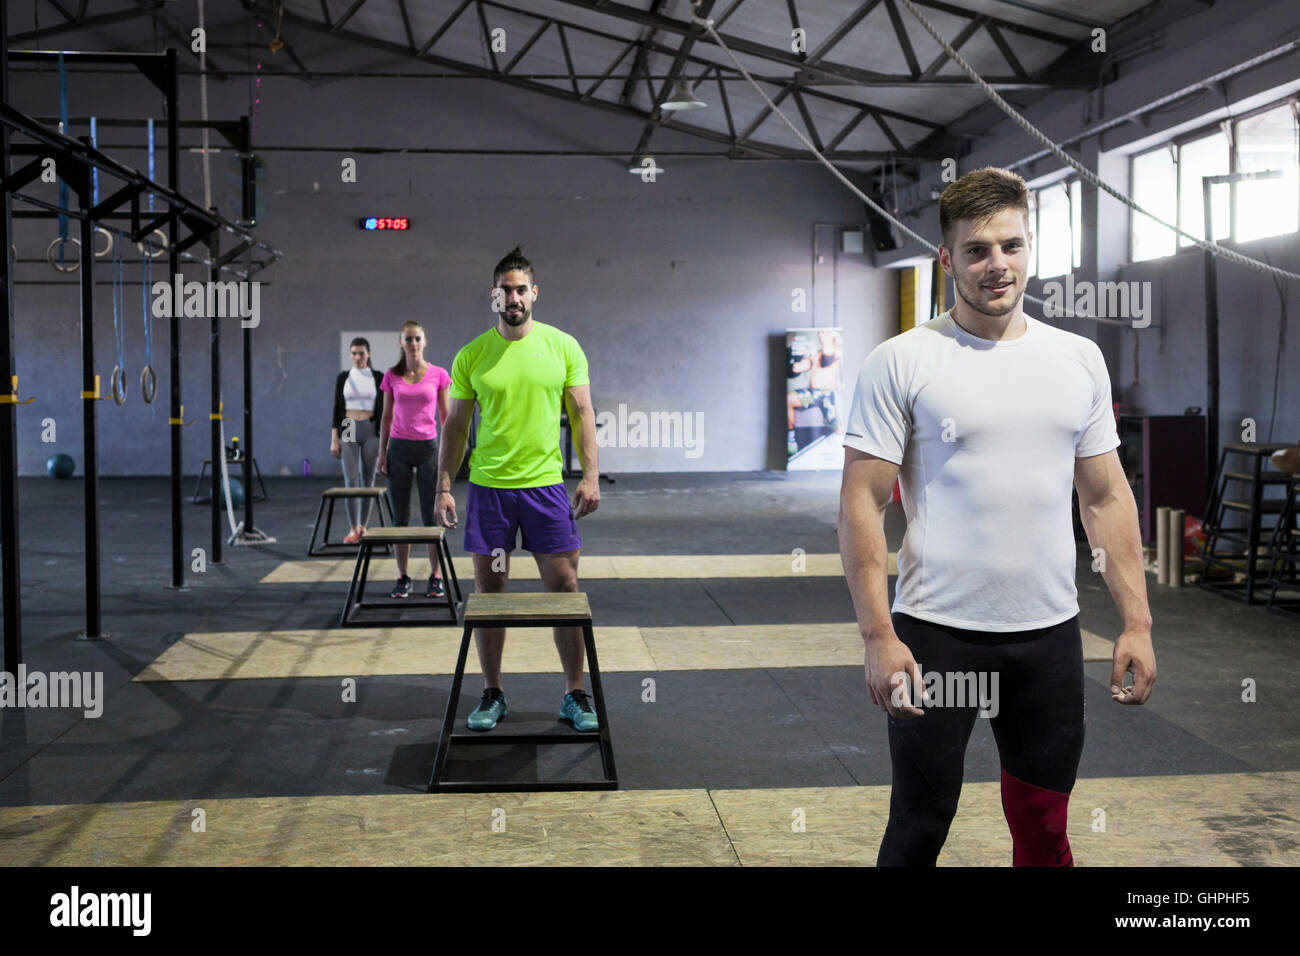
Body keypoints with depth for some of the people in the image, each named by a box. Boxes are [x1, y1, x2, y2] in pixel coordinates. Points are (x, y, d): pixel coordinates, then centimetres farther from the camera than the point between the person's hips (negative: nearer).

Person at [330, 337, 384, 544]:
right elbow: (337, 409, 5)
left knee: (368, 480, 4)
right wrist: (334, 439, 0)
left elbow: (383, 410, 4)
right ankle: (353, 529, -6)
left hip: (371, 430, 0)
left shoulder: (378, 378, 3)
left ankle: (363, 527, 14)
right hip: (348, 430, 0)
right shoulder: (343, 378, 5)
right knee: (351, 480, -8)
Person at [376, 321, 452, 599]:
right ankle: (403, 577, 11)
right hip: (399, 448, 2)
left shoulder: (438, 375, 1)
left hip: (428, 448, -1)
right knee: (400, 517, 5)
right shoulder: (392, 376, 4)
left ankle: (436, 577, 9)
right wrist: (382, 453, 5)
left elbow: (445, 416, 4)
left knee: (431, 516, 1)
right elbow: (386, 417, 9)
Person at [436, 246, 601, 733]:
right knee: (489, 591, 6)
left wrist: (591, 475, -7)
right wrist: (444, 486, 0)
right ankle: (492, 695, 19)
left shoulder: (563, 346, 0)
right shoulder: (471, 356, 1)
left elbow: (582, 414, 2)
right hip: (488, 486, 1)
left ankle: (575, 696, 12)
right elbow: (456, 425, 6)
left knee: (564, 587, 1)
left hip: (546, 484, -1)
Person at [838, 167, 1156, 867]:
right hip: (936, 632, -4)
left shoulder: (1079, 358, 8)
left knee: (1044, 830, 14)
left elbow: (1106, 498, 11)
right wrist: (877, 636, -15)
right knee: (920, 827, 5)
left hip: (1050, 633, 4)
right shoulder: (900, 362, -5)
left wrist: (1137, 622, 5)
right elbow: (862, 503, -8)